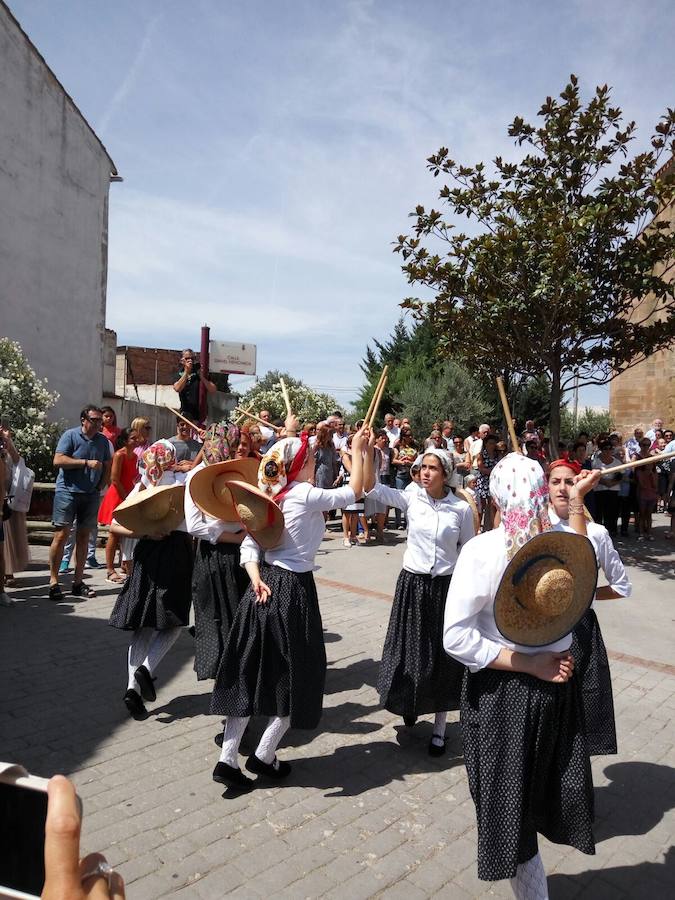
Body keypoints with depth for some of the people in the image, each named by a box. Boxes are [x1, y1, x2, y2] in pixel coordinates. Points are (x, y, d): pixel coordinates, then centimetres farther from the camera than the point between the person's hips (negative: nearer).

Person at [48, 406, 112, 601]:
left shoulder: (103, 441, 11)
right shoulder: (70, 435, -3)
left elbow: (107, 467, 16)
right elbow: (58, 460, -13)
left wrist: (100, 487, 4)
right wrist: (87, 462, -16)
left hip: (91, 495, 5)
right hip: (67, 491, -5)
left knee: (83, 536, 7)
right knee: (61, 535, -7)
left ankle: (78, 582, 14)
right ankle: (53, 582, 0)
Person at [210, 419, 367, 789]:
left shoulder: (270, 496, 7)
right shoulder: (306, 496, -13)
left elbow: (249, 543, 0)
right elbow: (353, 492, -4)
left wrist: (255, 576, -10)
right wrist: (357, 450, 5)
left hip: (264, 584, 7)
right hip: (294, 589, -7)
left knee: (250, 673, 14)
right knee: (295, 676, 11)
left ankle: (228, 759, 18)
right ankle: (263, 756, 21)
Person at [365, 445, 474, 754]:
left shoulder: (461, 509, -6)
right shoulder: (411, 499, -5)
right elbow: (370, 487, -15)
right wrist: (368, 448, -23)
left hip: (445, 587, -1)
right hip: (412, 584, 1)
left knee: (442, 657, 8)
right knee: (409, 650, 11)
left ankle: (439, 728, 26)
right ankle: (411, 703, 42)